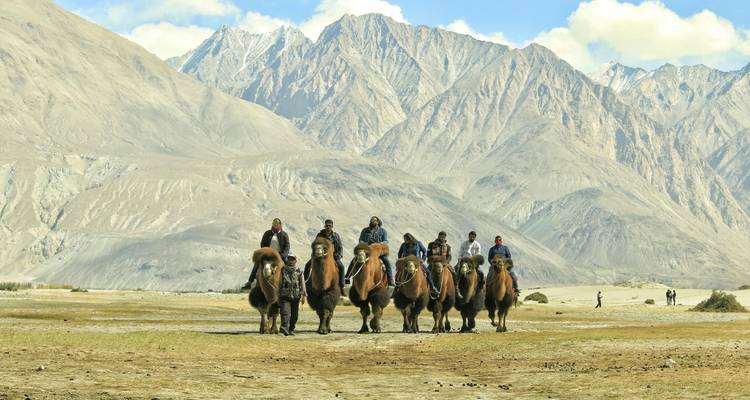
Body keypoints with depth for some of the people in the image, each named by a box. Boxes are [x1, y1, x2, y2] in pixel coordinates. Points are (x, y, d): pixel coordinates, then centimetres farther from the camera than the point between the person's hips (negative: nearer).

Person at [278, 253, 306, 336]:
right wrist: (278, 295, 10)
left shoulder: (299, 272, 5)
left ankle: (291, 329, 20)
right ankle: (284, 329, -25)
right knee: (285, 313, -15)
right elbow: (279, 284, 11)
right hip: (284, 296, -1)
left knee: (294, 315, 7)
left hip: (295, 297, 2)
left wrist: (303, 295, -3)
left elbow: (302, 284, 4)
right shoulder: (283, 271, 5)